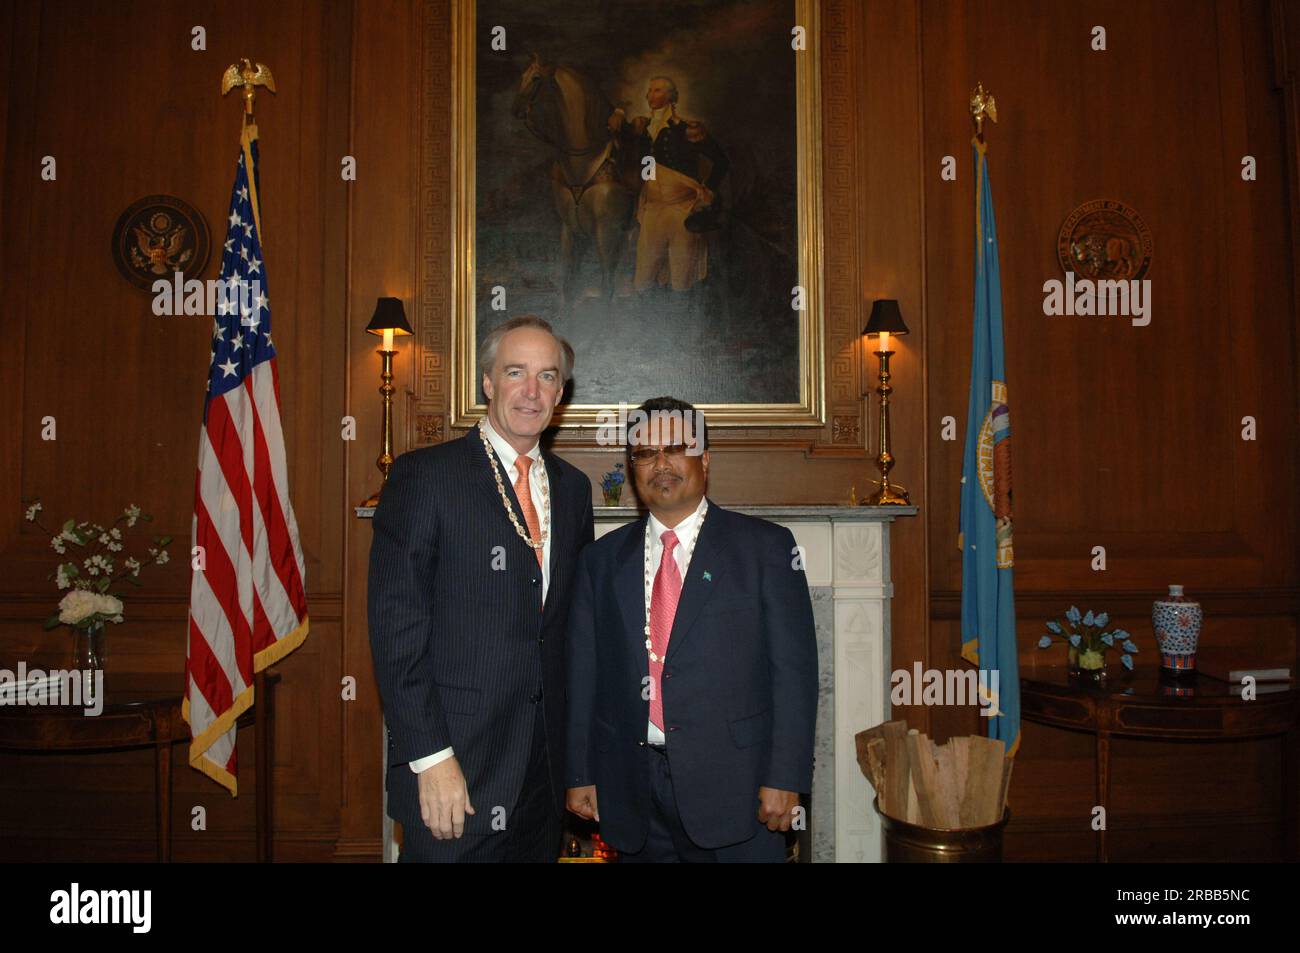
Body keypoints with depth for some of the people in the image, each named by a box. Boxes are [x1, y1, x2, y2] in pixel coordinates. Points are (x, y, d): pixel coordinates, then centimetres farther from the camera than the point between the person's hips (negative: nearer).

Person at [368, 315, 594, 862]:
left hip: (546, 770, 5)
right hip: (454, 766, -5)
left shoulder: (572, 487, 10)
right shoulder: (425, 474, -8)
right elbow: (395, 626, -12)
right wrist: (430, 755, -16)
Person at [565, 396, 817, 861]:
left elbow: (793, 666, -5)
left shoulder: (766, 546, -1)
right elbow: (583, 672, 8)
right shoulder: (601, 560, 8)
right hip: (634, 789, 3)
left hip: (733, 785, -2)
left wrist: (784, 776, -11)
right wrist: (580, 774, 5)